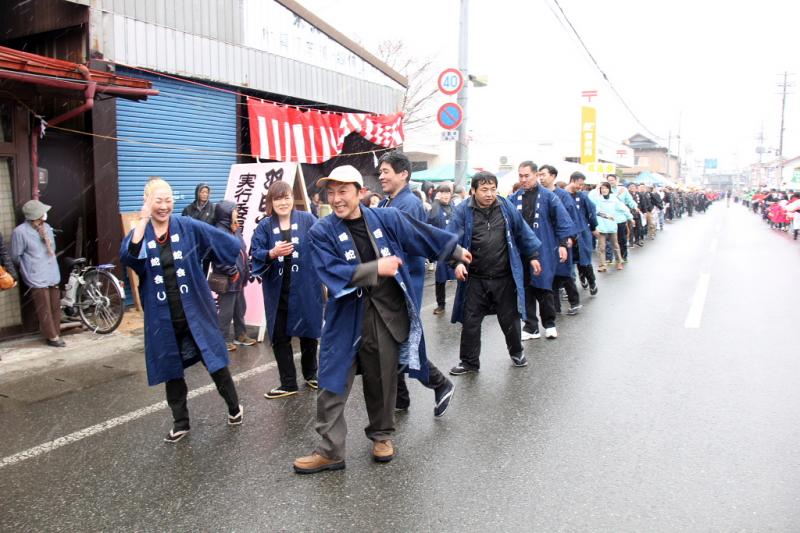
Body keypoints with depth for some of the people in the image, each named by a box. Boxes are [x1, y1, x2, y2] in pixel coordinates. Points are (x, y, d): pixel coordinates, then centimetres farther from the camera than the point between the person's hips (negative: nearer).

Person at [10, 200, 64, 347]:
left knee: (55, 307, 10)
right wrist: (30, 266, 9)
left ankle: (56, 334, 21)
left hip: (53, 274, 6)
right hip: (37, 278, -6)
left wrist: (46, 238, -3)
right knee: (44, 309, -1)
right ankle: (52, 336, 9)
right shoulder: (19, 232, -13)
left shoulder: (47, 227, 6)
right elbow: (15, 257, -4)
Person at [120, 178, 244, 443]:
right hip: (162, 317, 1)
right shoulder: (139, 233, -1)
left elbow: (225, 241, 3)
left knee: (214, 359, 5)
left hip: (195, 311, -1)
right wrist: (143, 221, -26)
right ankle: (180, 422, 27)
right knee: (171, 369, 12)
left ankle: (234, 407, 27)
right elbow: (127, 257, -22)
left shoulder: (188, 227, -3)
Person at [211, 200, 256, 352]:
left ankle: (240, 335, 32)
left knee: (240, 308, 19)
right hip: (227, 280, -9)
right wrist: (233, 272, -19)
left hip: (239, 279, 9)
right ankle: (224, 339, 14)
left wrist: (246, 269, 14)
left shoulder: (235, 229, 10)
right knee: (226, 311, 1)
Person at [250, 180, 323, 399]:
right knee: (279, 336, 5)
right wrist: (272, 253, -24)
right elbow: (255, 254, -4)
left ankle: (310, 374, 35)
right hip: (277, 292, 1)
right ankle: (288, 383, 18)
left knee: (308, 332, 14)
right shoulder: (264, 226, 0)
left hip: (305, 288, -1)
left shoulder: (308, 220, -3)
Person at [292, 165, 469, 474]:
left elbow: (424, 235, 14)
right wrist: (377, 268, -21)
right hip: (346, 318, -1)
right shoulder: (322, 232, -5)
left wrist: (455, 250, 25)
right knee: (333, 385, -1)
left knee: (382, 380, 14)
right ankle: (330, 450, 12)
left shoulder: (388, 219, 1)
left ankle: (382, 435, 35)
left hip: (388, 315, 2)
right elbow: (333, 273, -17)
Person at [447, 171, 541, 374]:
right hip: (475, 279, -1)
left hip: (505, 277, 2)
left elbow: (522, 232, 10)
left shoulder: (506, 207, -1)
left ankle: (516, 352, 40)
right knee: (470, 322, 7)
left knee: (509, 318, 16)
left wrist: (532, 255, 13)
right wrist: (457, 262, -29)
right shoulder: (463, 211, -9)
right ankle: (469, 361, 24)